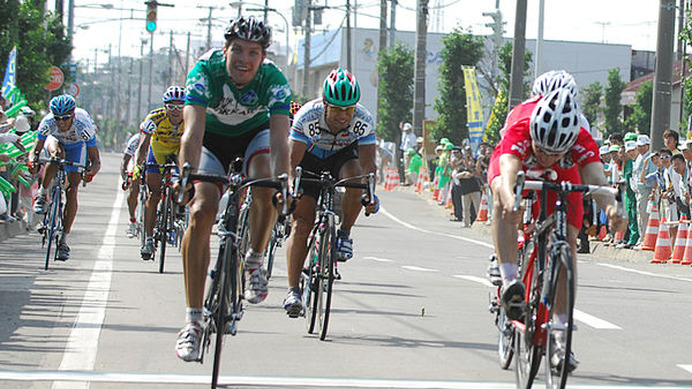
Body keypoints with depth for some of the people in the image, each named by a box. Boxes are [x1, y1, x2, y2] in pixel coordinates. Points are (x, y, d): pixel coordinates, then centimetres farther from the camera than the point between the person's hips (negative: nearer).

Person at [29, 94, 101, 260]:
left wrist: (91, 171, -59)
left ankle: (64, 239, -11)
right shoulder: (48, 123, -34)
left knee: (72, 190, -16)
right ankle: (42, 194, -15)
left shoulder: (84, 126, -38)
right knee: (57, 154, -37)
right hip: (55, 140, 1)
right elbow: (35, 150, -30)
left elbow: (96, 161, -37)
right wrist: (33, 161, -53)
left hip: (76, 146, -1)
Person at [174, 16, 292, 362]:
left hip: (254, 135, 1)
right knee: (200, 213, -20)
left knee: (266, 190, -32)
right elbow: (193, 132, -40)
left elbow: (279, 141, -37)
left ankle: (255, 260, -2)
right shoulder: (205, 71, -31)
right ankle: (193, 320, -15)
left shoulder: (274, 80, -29)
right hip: (212, 138, 0)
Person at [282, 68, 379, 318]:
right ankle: (293, 290, -9)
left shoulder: (364, 121, -28)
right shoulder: (308, 116, -32)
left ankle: (344, 234, -11)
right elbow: (292, 161, -30)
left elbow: (368, 164, -26)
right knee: (301, 224, -14)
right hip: (310, 159, -1)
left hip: (342, 156, 1)